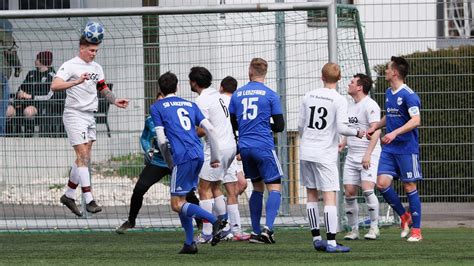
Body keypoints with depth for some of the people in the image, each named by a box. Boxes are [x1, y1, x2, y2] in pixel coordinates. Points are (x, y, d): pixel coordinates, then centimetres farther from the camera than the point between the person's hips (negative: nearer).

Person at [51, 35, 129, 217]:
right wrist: (77, 81, -36)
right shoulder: (70, 66, -10)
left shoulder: (96, 68, 14)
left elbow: (103, 88, 22)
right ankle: (89, 200, -16)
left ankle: (69, 195, 20)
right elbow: (55, 86, -22)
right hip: (74, 114, -8)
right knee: (83, 156, -13)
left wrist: (115, 101, 3)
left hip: (90, 116, 8)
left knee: (84, 159, 8)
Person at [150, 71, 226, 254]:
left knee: (177, 204, -3)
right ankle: (189, 244, 10)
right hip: (199, 155, 6)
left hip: (183, 157, -6)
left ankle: (215, 221, -22)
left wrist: (169, 162, 14)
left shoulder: (156, 108, 8)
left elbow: (162, 140, 1)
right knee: (181, 201, 17)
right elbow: (210, 129, 12)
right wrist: (216, 157, 18)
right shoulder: (190, 105, 21)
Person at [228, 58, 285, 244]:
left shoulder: (237, 95, 8)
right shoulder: (270, 95, -4)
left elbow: (233, 124, 14)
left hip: (244, 147, 5)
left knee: (258, 188, 17)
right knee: (275, 188, -3)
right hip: (264, 147, -5)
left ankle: (256, 232, 14)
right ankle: (268, 228, -21)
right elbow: (280, 126, -3)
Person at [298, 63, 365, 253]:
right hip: (325, 155, -5)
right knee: (330, 197, -5)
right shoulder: (339, 100, -8)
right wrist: (357, 133, 4)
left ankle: (316, 238, 16)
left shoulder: (309, 96, 7)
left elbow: (300, 125, 11)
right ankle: (331, 242, -12)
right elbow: (341, 128, -15)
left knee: (311, 194, 14)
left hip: (306, 152, 5)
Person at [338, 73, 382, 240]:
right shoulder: (350, 106, 16)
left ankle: (374, 227, -8)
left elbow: (376, 131, -18)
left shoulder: (370, 105, -10)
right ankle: (354, 230, 9)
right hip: (352, 156, 8)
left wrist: (368, 154, -25)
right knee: (349, 193, 1)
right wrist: (343, 143, 10)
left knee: (367, 189, -19)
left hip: (369, 155, -8)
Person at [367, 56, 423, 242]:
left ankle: (416, 230, 7)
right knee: (382, 183, -5)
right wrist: (375, 127, 15)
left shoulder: (408, 95, -14)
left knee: (409, 187, -2)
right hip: (389, 149, 7)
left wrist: (394, 133, -32)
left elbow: (416, 120, -24)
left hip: (407, 148, -7)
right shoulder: (388, 93, 12)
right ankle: (404, 216, 15)